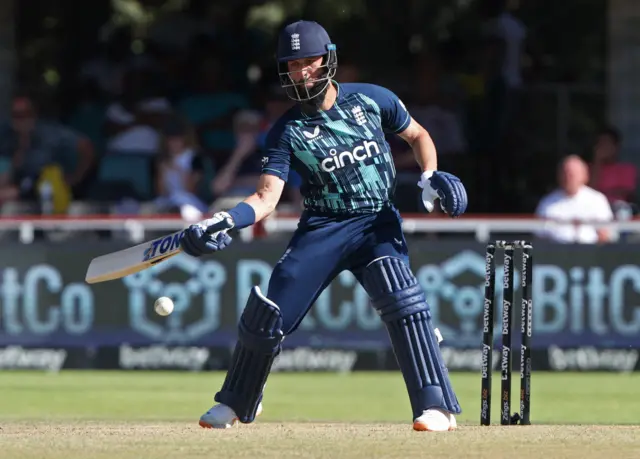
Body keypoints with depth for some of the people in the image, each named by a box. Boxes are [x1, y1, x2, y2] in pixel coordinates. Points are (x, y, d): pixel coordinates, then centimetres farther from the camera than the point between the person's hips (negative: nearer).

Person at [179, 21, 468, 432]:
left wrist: (430, 177, -7)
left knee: (401, 298, -28)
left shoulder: (370, 100, -3)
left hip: (378, 224, -1)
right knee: (267, 314, -3)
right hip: (322, 229, 1)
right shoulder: (287, 131, -5)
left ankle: (436, 405, -26)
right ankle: (236, 402, 24)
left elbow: (418, 135, 13)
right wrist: (222, 222, -32)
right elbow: (267, 198, -14)